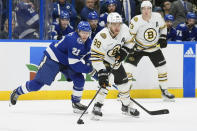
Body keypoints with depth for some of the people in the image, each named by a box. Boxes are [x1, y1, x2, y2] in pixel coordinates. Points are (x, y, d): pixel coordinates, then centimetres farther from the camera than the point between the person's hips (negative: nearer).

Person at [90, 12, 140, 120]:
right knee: (104, 84, -21)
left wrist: (124, 51, -12)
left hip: (116, 60, 6)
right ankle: (97, 107, -10)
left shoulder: (124, 29, -19)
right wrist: (101, 71, -36)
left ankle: (127, 106, 23)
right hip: (103, 61, -6)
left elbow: (129, 41, 3)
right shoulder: (101, 37, -35)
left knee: (123, 81, 7)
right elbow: (95, 56, -31)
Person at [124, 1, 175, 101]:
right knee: (129, 66, -14)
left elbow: (163, 27, 9)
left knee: (162, 68, 1)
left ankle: (164, 91, 18)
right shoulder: (136, 21, -20)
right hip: (138, 47, -3)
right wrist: (132, 46, -19)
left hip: (154, 47, 3)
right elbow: (130, 35, -11)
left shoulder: (157, 17, -11)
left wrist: (163, 38, 1)